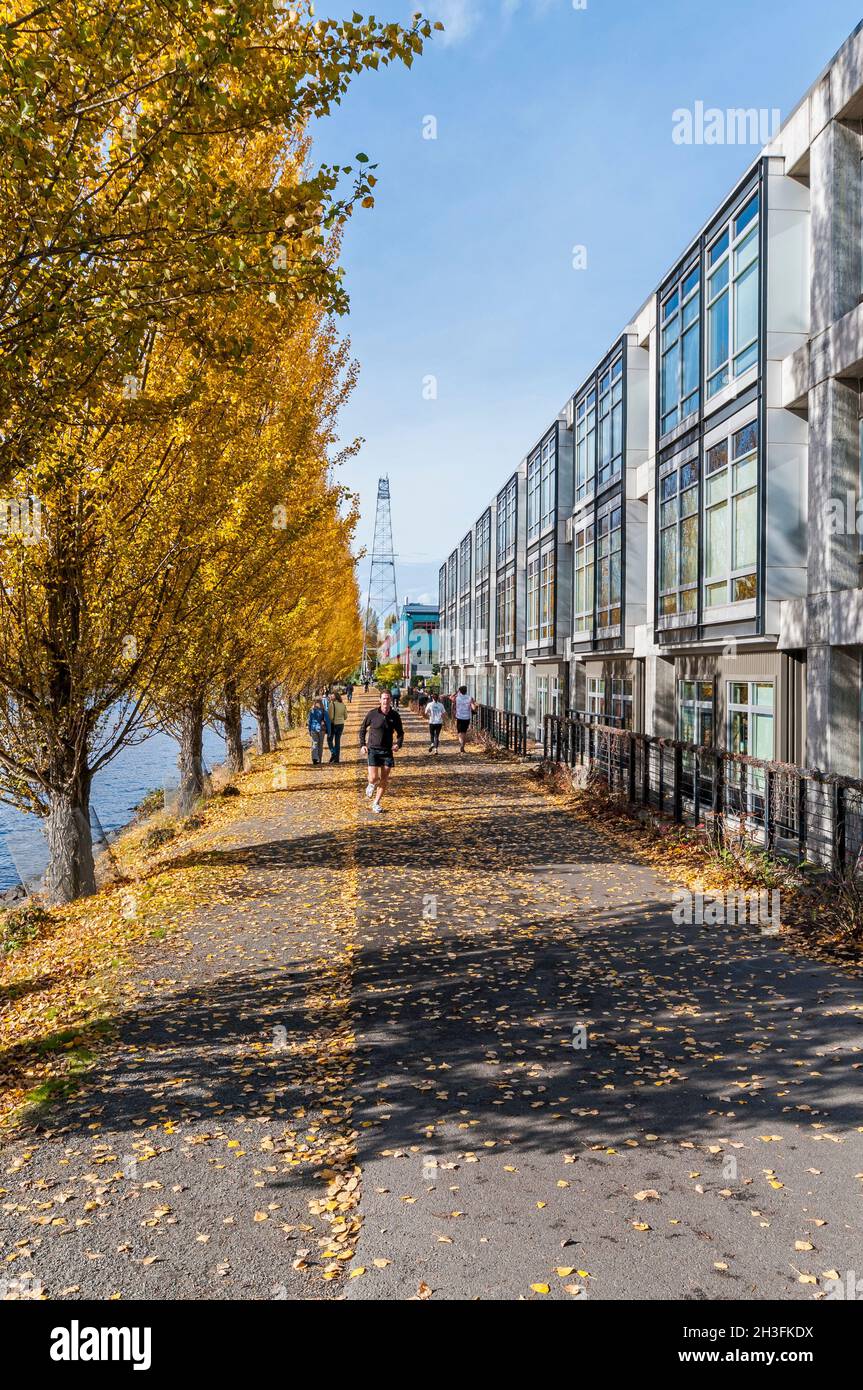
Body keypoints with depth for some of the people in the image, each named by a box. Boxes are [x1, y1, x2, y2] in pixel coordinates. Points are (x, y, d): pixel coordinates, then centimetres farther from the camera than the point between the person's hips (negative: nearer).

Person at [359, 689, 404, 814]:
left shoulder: (395, 716, 0)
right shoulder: (372, 714, -6)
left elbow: (400, 732, 12)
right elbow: (362, 729, 7)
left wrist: (398, 744, -7)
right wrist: (362, 745, -3)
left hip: (387, 751, 2)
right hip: (373, 750, -2)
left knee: (384, 780, 4)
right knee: (373, 778, -12)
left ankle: (376, 803, 20)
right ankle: (371, 785, 26)